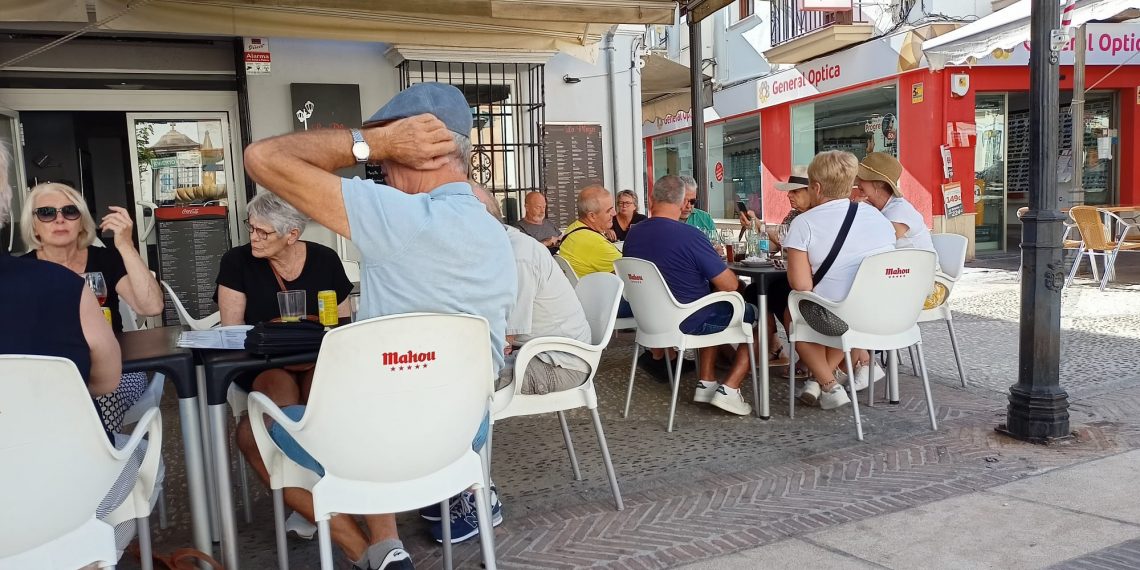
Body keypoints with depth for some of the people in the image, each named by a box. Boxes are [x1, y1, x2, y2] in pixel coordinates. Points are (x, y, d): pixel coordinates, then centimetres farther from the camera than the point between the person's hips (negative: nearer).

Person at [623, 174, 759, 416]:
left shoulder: (632, 235, -1)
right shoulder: (689, 235, -23)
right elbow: (729, 285, -19)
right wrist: (720, 265, 4)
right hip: (689, 322, -7)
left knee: (714, 309, 33)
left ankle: (706, 383, 26)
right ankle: (729, 389, 3)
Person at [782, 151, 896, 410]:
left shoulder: (804, 223, -8)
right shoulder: (876, 215, 8)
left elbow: (801, 285, -14)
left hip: (837, 319, -5)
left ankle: (828, 385, 18)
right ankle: (820, 378, 28)